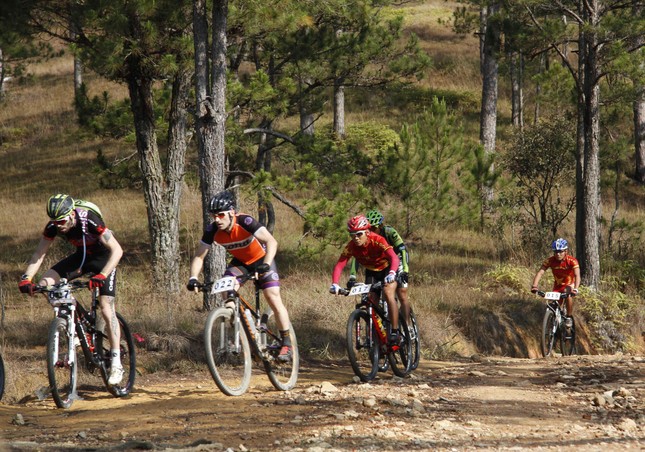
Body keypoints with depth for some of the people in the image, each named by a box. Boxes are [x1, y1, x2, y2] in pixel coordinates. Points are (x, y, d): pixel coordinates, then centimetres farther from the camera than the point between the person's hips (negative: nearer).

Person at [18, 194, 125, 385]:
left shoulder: (89, 221, -34)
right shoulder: (53, 226, -20)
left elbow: (117, 250, -36)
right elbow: (39, 254, -14)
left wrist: (102, 275, -48)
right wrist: (26, 278, -29)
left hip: (103, 258, -5)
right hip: (81, 256, 5)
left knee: (107, 310, -16)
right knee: (45, 283, -15)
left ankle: (116, 362, -8)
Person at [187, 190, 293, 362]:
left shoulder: (245, 222, -34)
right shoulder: (212, 230, -21)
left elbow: (271, 242, -41)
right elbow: (199, 256, -14)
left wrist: (266, 265, -55)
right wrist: (193, 278, -30)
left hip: (261, 259, -4)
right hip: (239, 262, 4)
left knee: (273, 299, -14)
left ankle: (286, 343, -2)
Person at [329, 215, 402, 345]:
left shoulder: (377, 241, -34)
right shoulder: (351, 247, -23)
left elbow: (394, 257, -46)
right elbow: (339, 265, -28)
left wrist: (392, 273, -66)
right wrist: (334, 284, -46)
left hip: (387, 268, -5)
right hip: (371, 272, 5)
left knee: (388, 293, -27)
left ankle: (395, 331, -22)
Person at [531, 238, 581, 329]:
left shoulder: (572, 261, -29)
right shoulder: (550, 261, -23)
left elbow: (577, 275, -41)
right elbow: (540, 272, -32)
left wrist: (575, 289, -59)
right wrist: (534, 286, -49)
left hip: (569, 284, -3)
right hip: (558, 285, 3)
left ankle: (569, 317, -16)